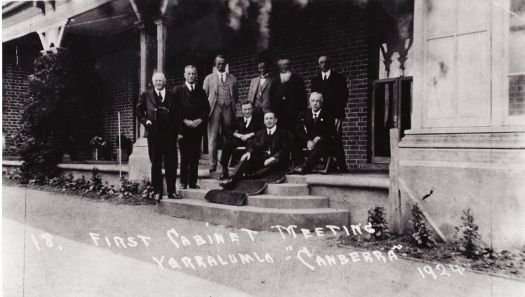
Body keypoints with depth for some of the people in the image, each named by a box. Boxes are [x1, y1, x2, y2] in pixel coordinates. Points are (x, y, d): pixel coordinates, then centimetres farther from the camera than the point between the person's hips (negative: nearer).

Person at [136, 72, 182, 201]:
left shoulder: (172, 96, 10)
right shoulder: (146, 96, 8)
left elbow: (177, 114, 9)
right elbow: (139, 111, 13)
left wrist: (179, 131, 3)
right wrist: (145, 120, -5)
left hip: (170, 134, 1)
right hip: (154, 134, -1)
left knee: (171, 163, 1)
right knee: (156, 164, 5)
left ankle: (172, 191, 11)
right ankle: (157, 192, 12)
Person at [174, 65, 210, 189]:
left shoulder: (201, 92, 15)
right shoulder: (178, 90, 5)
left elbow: (207, 109, 11)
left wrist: (200, 120, -6)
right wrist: (185, 121, -11)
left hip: (198, 127, 3)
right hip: (183, 128, -3)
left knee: (195, 157, 2)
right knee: (184, 156, -2)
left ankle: (193, 182, 7)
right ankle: (183, 182, 4)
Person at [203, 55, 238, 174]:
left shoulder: (232, 78, 17)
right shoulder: (209, 78, 14)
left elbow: (235, 95, 19)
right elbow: (204, 95, 12)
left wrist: (234, 108, 7)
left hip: (228, 109, 2)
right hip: (214, 108, -1)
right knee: (213, 136, -7)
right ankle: (213, 164, -5)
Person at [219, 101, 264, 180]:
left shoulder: (258, 119, 9)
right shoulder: (238, 120, 19)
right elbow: (226, 130, 8)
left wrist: (251, 134, -19)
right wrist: (237, 134, -10)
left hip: (252, 140, -3)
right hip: (240, 141, 3)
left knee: (250, 142, -38)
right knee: (227, 141, -24)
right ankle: (224, 170, -24)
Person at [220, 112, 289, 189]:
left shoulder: (283, 133, 5)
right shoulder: (260, 133, 20)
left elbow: (284, 150, -6)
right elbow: (254, 146, 9)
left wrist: (272, 158, -23)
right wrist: (249, 152, -16)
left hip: (276, 159, -3)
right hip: (262, 158, 3)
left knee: (276, 162, -37)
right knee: (246, 158, -23)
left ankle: (254, 175, -41)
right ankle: (233, 181, -37)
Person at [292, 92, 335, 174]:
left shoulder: (327, 115, 3)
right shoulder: (304, 114, 10)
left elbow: (332, 132, -3)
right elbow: (298, 130, -1)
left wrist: (319, 138, -19)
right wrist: (308, 140, -18)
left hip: (322, 140, -3)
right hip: (308, 141, 3)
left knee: (320, 145, -38)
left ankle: (306, 167, -49)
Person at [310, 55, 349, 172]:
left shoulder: (339, 78, 8)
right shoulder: (315, 80, 18)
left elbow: (343, 98, 2)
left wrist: (339, 116, -7)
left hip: (335, 115, -2)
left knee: (337, 140, -10)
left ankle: (341, 166, -5)